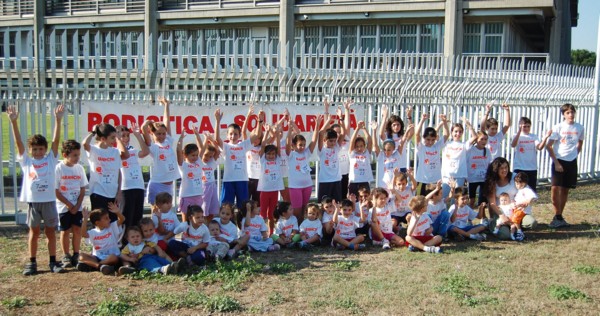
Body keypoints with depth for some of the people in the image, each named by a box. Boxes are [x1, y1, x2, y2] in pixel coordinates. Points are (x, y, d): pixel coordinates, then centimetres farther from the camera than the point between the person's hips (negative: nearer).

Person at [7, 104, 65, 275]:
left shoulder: (50, 159, 3)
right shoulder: (26, 161, 4)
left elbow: (56, 141, -5)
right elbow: (18, 142, -4)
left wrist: (58, 120, -14)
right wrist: (13, 122, -13)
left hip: (49, 200, 0)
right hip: (33, 201, 0)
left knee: (50, 231, 7)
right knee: (34, 231, 10)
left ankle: (53, 261, 15)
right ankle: (32, 262, 18)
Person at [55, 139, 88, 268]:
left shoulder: (79, 168, 1)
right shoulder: (58, 169, -11)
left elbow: (82, 190, 4)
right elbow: (56, 191, -10)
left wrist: (77, 206, -6)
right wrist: (69, 205, -11)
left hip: (77, 206, 3)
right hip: (63, 207, -3)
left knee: (77, 230, 3)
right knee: (65, 231, 4)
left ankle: (76, 255, 14)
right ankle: (66, 256, 16)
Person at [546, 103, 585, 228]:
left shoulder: (580, 128, 3)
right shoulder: (558, 127, -7)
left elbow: (580, 144, 19)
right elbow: (549, 146, -8)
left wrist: (574, 155, 7)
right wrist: (556, 162, -12)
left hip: (572, 162, 3)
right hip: (559, 161, -3)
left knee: (565, 190, 9)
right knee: (555, 188, -14)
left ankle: (559, 217, 19)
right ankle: (558, 217, -3)